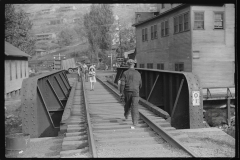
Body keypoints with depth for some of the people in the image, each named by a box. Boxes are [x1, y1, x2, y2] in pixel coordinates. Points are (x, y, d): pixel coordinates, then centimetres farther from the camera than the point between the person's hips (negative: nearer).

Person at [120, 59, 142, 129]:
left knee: (127, 105, 24)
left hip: (127, 92, 0)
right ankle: (135, 123, -14)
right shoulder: (138, 73, 2)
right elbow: (140, 84, 12)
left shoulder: (125, 73, -6)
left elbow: (122, 84, -12)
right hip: (135, 92, 0)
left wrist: (121, 93, -6)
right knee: (134, 107, -5)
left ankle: (126, 115, 51)